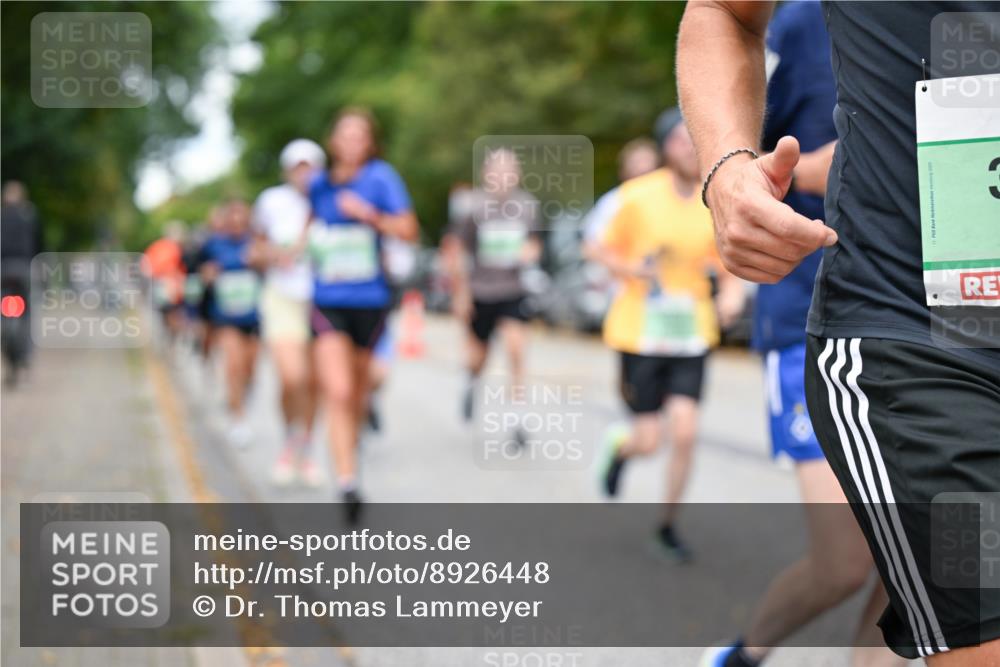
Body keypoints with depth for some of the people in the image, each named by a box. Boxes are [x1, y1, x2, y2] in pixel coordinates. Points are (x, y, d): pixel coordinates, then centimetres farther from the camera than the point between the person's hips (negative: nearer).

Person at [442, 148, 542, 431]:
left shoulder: (527, 205, -3)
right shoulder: (472, 205, -12)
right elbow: (453, 251, -6)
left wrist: (530, 252, -9)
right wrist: (460, 294, -6)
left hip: (513, 291, 1)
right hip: (480, 292, -1)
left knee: (516, 346, -19)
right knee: (477, 357, 12)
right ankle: (472, 382, 50)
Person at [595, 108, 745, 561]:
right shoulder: (638, 197, -9)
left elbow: (728, 264, 12)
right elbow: (606, 251, 1)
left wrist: (732, 292, -9)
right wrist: (634, 269, -19)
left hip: (691, 333, 2)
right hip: (640, 332, -2)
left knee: (685, 433, -7)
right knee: (648, 442, -2)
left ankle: (669, 525, 14)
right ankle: (619, 445, 37)